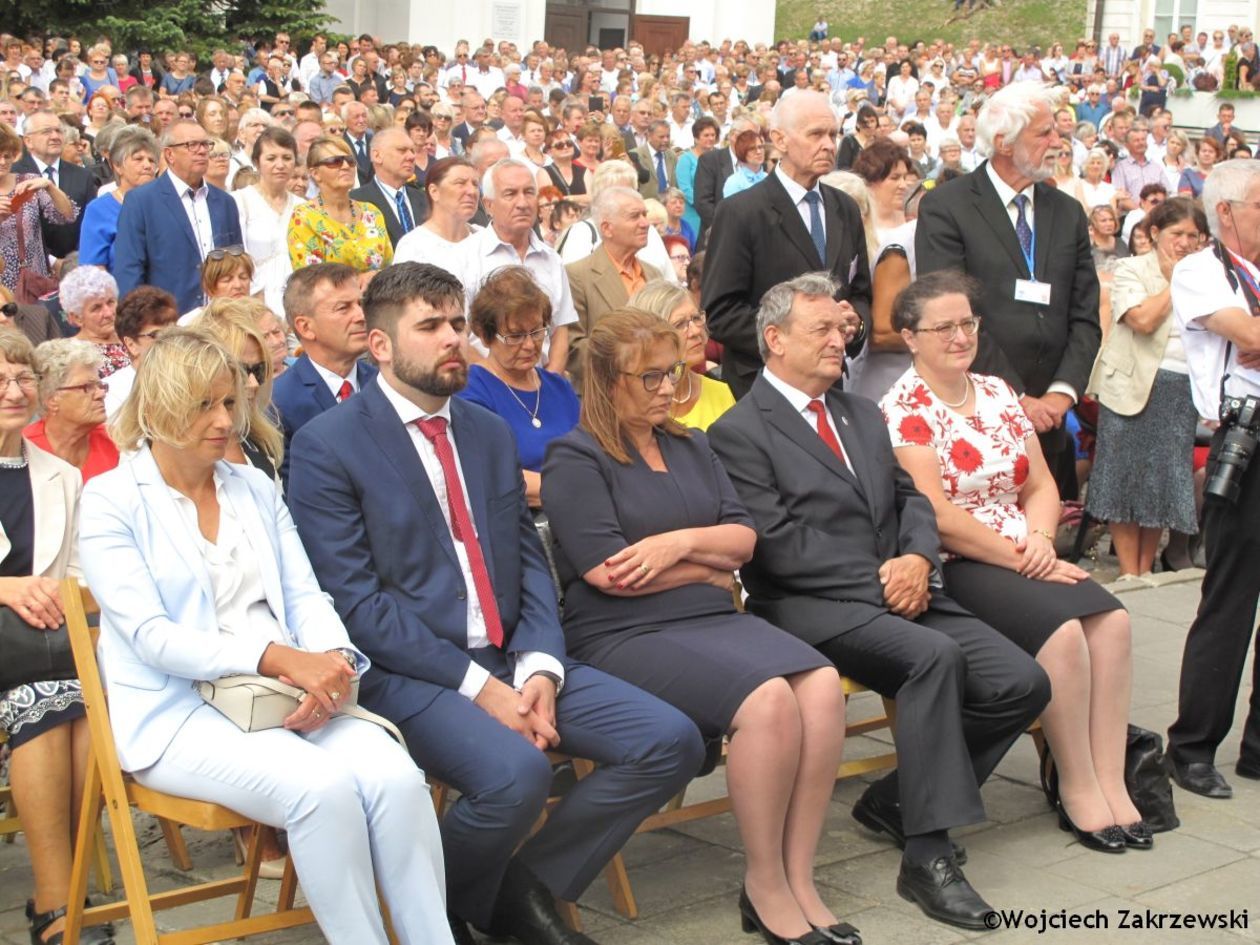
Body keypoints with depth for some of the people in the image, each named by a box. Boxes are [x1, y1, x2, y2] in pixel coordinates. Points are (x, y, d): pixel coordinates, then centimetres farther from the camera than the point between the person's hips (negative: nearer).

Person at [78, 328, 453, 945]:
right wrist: (276, 657, -22)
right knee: (323, 788, -32)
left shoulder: (257, 489, 17)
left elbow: (305, 596, 12)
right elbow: (150, 635, -11)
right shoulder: (110, 501, 0)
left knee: (396, 776, -25)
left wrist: (332, 661, -12)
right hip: (181, 712, -5)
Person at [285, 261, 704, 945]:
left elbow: (529, 563, 13)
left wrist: (540, 669, -6)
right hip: (407, 671, -7)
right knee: (516, 772, -33)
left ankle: (525, 887, 7)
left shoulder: (488, 432, 16)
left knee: (670, 742, -9)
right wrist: (477, 685, -17)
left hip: (510, 659, 7)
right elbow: (355, 600, -12)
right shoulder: (326, 446, -5)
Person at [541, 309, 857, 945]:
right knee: (768, 699, -30)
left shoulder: (690, 447, 21)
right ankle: (764, 885, -14)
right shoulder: (576, 459, 0)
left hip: (713, 619, 7)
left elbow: (743, 538, 13)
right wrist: (708, 571, 2)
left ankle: (798, 879, -17)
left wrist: (682, 542, -8)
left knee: (822, 686, -22)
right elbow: (607, 570, -11)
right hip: (624, 636, -6)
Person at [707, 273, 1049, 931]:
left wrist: (916, 559, -5)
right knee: (934, 655, -34)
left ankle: (896, 801, 7)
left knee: (1022, 685, -10)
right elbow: (777, 544, -11)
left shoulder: (862, 414, 23)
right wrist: (878, 580, -14)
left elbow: (909, 498, 18)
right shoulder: (739, 432, -3)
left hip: (901, 589, 8)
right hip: (813, 607, -8)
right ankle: (927, 856, -26)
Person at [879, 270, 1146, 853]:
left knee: (1112, 621, -19)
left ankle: (1110, 780, -16)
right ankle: (1076, 788, -13)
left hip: (1027, 559, 7)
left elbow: (1041, 485, 15)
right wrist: (1021, 560, -13)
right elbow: (937, 516, -14)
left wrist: (1041, 538, -6)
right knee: (1063, 629, -27)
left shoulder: (997, 394, 15)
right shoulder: (903, 411, -6)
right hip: (952, 570, -7)